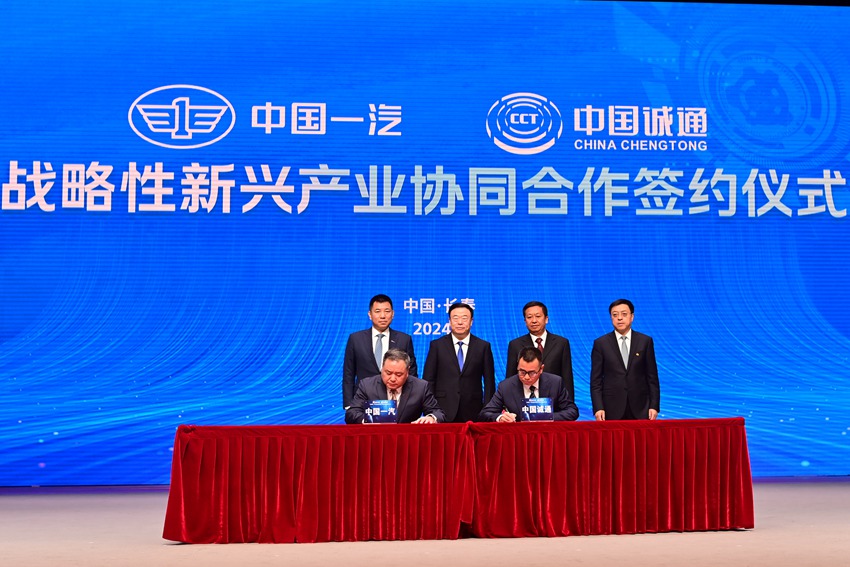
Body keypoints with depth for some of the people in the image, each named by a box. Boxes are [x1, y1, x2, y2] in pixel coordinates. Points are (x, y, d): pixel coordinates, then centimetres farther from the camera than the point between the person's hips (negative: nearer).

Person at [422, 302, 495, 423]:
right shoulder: (436, 345, 5)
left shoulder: (483, 346, 6)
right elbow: (428, 380, 5)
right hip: (443, 412, 0)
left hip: (473, 413, 0)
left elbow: (489, 382, 6)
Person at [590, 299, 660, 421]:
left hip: (640, 409, 1)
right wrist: (598, 408, -8)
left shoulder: (645, 341, 6)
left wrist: (654, 406, -1)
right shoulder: (600, 343, 4)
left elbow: (652, 377, 6)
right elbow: (596, 380, 2)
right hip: (612, 410, -1)